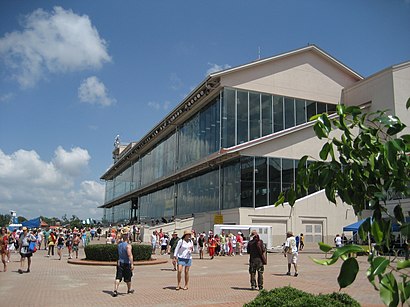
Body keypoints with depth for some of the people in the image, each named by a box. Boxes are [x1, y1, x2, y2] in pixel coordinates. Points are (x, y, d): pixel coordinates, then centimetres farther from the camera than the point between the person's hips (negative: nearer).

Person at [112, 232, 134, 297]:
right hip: (126, 263, -5)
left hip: (119, 263, 5)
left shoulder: (119, 244, 6)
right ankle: (129, 290, 30)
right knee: (128, 278, 12)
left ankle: (115, 290, -14)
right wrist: (132, 264, -29)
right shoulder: (128, 246, -15)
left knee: (118, 277, 1)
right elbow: (130, 255, -25)